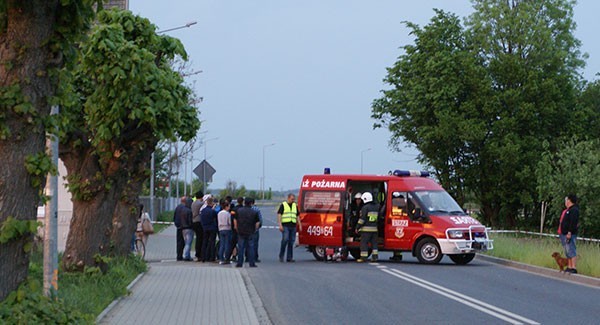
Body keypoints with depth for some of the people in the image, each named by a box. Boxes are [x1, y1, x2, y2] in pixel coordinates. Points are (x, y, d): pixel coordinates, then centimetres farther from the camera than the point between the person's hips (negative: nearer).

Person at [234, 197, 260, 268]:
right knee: (250, 248, 4)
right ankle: (252, 263, 3)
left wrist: (237, 229, 14)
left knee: (240, 248, 5)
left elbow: (235, 220, 4)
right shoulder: (254, 212, -4)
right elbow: (257, 223, -2)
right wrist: (255, 230, 12)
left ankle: (239, 263, 6)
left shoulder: (239, 210, 0)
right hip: (250, 233, -1)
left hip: (241, 232, 1)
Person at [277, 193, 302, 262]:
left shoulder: (295, 206, 16)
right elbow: (279, 215, -4)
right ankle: (281, 256, -5)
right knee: (285, 240, -15)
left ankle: (289, 257, 6)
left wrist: (300, 225, 12)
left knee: (291, 242, 2)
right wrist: (280, 225, -14)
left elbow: (297, 216, 20)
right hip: (285, 226, -5)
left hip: (293, 226, 5)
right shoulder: (283, 205, 2)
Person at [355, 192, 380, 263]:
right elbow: (378, 217, 21)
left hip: (366, 228, -6)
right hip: (374, 228, 6)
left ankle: (363, 257, -4)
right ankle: (375, 256, 8)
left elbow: (362, 219, -13)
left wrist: (357, 227, -8)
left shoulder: (365, 207, -11)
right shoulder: (376, 207, 11)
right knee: (374, 243, 12)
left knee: (364, 243, -2)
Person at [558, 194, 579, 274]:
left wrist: (569, 232, -26)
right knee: (568, 252, 12)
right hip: (563, 234, 11)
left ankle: (574, 268, -17)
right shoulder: (567, 210, 19)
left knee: (571, 252, -13)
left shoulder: (574, 210, -13)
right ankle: (569, 267, 15)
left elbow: (573, 222, -21)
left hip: (569, 234, -11)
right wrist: (560, 232, 24)